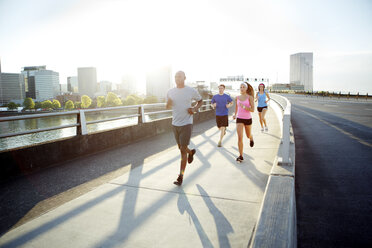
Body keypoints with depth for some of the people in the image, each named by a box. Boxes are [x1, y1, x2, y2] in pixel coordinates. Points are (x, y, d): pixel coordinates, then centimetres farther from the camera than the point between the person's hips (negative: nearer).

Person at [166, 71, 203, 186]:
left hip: (186, 124, -5)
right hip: (175, 124, 5)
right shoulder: (170, 92, 5)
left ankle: (180, 177, 2)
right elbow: (168, 107, 15)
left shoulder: (191, 91, -5)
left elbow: (200, 101, 10)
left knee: (183, 149, -6)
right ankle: (191, 152, 53)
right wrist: (169, 103, -10)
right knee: (181, 148, 18)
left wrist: (194, 109, -9)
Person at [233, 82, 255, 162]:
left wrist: (243, 106, -26)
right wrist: (235, 115, 13)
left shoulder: (250, 97, -8)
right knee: (240, 137, -13)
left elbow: (252, 109, -15)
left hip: (248, 119, -1)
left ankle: (251, 138, 61)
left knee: (248, 135, 21)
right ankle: (241, 156, -7)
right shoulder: (237, 97, 2)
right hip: (239, 119, 1)